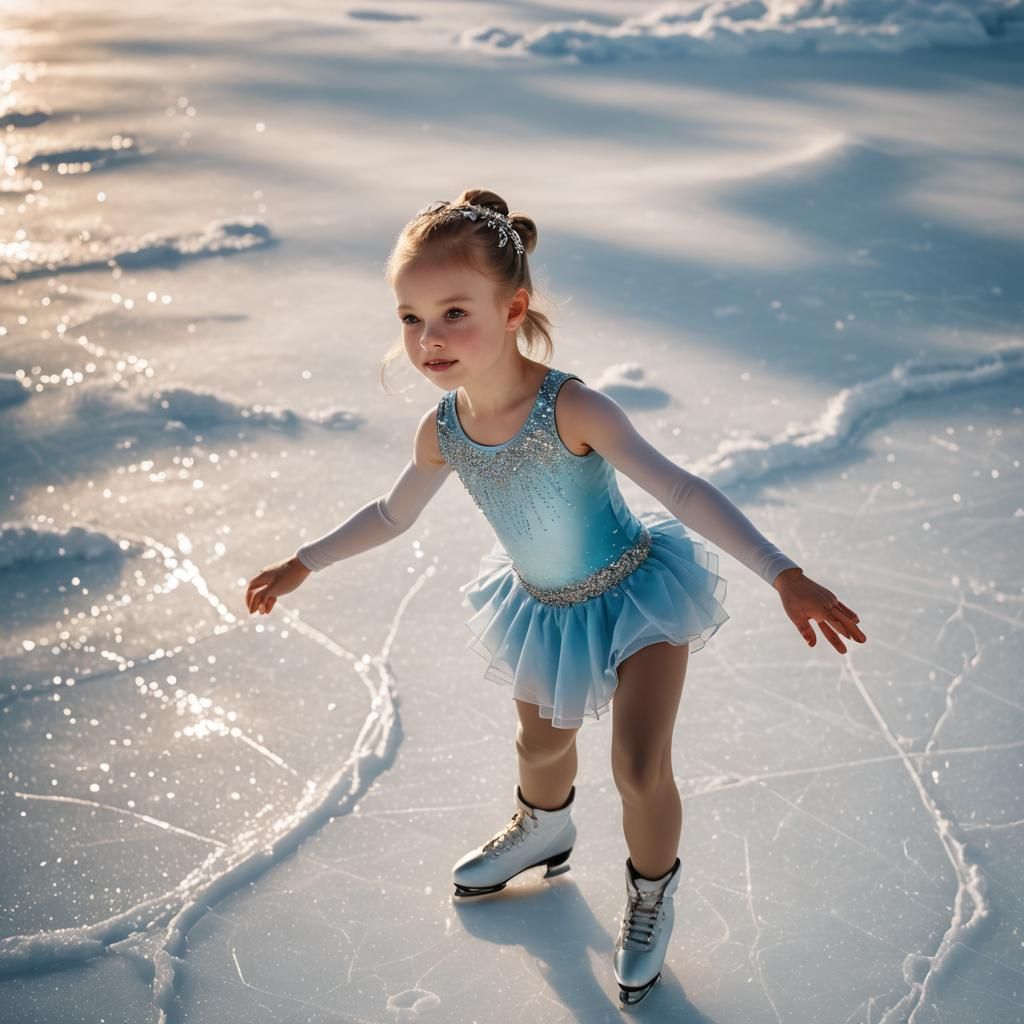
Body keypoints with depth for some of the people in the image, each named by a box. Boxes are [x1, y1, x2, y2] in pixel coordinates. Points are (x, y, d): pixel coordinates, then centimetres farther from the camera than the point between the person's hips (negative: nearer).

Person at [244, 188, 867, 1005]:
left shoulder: (573, 409, -33)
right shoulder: (442, 430, -16)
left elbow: (683, 491, -37)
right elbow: (392, 514, 5)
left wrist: (784, 576, -45)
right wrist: (303, 565, 11)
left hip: (638, 594, -5)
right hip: (543, 611, 5)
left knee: (639, 766, -10)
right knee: (542, 745, 24)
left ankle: (652, 894, 23)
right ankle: (544, 830, 60)